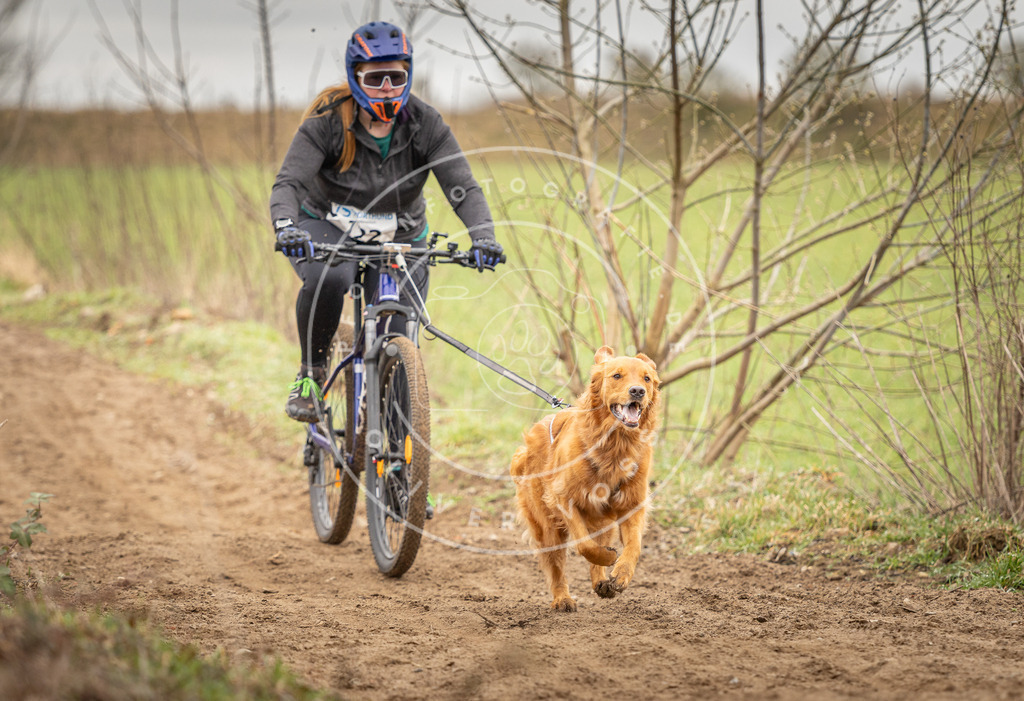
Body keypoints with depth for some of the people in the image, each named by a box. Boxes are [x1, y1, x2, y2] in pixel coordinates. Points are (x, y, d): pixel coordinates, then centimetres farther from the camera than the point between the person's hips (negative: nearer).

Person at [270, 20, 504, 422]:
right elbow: (288, 182, -30)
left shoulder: (425, 125, -16)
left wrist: (483, 235, -44)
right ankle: (311, 373, -12)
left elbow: (462, 186, -24)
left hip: (400, 239, 2)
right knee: (327, 278, -37)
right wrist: (286, 227, -53)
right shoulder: (328, 121, -20)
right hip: (327, 230, -2)